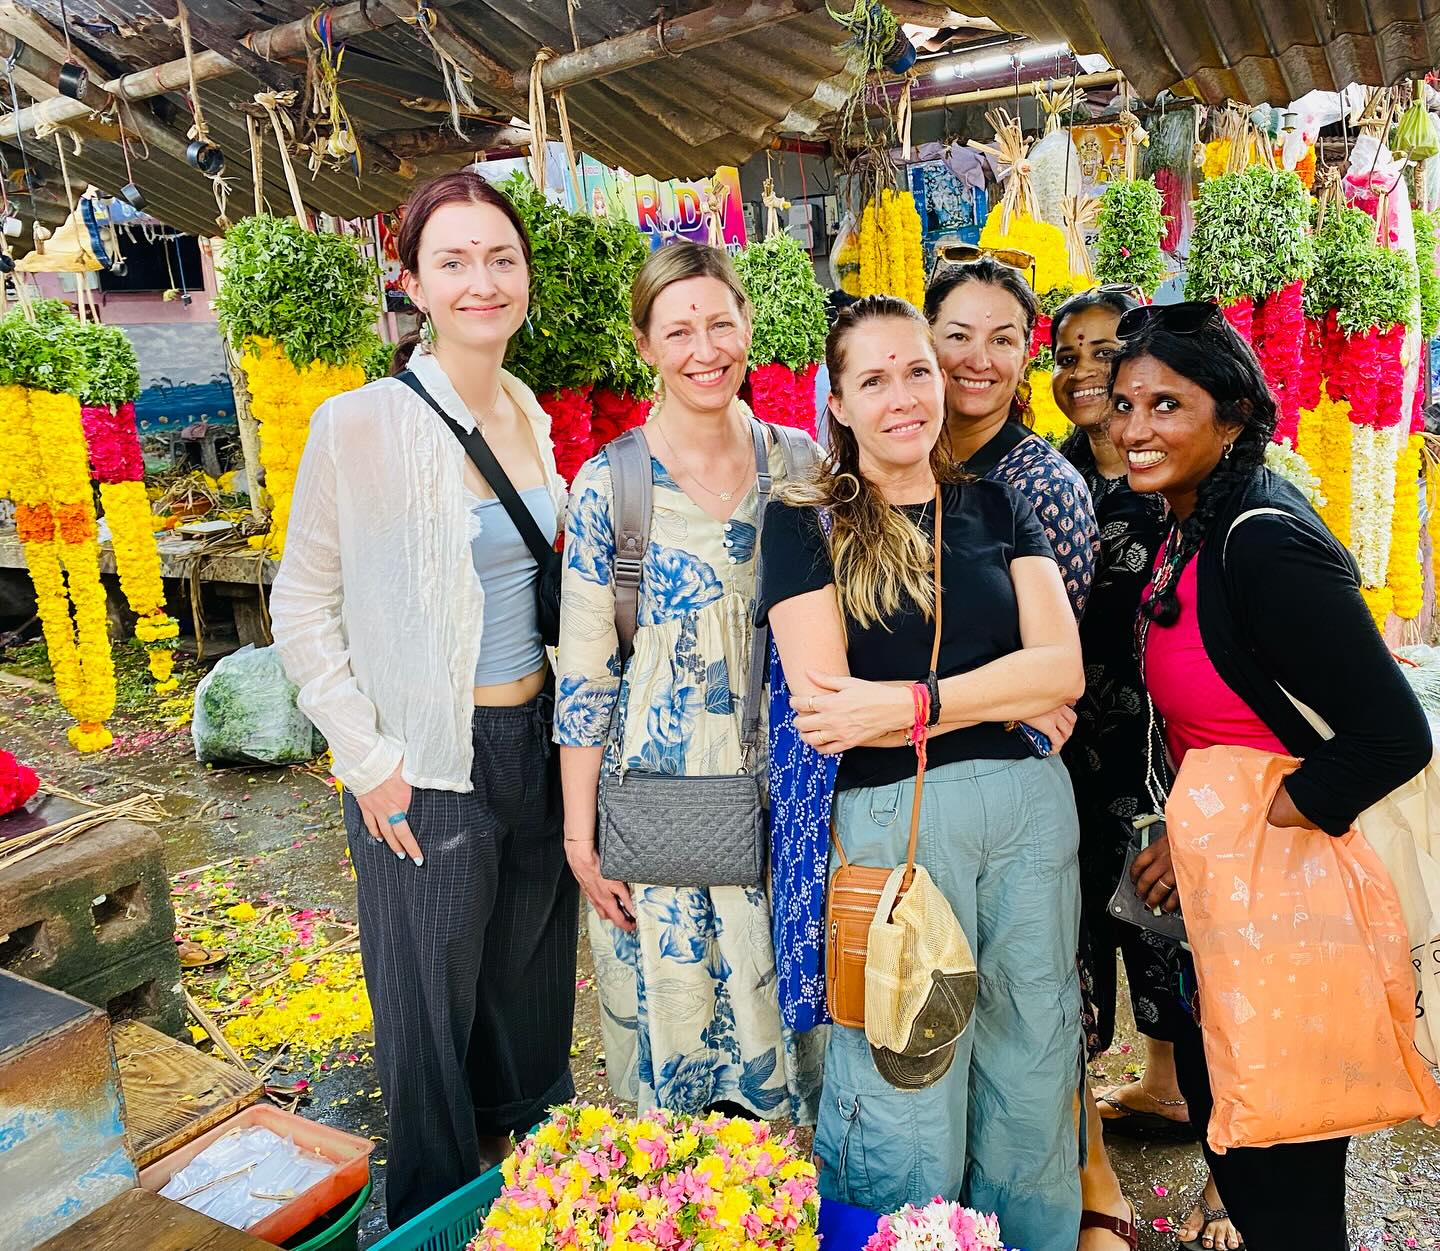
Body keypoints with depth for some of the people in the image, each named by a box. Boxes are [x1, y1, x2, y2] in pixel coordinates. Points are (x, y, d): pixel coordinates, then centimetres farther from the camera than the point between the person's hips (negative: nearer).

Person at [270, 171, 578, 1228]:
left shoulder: (528, 413, 5)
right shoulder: (359, 426, -14)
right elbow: (302, 607, -9)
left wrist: (573, 725, 13)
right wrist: (368, 759, -12)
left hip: (538, 742, 6)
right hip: (430, 769, -6)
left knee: (532, 987, 22)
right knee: (434, 1014, 10)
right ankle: (435, 1216, 38)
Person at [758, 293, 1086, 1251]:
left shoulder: (997, 508, 10)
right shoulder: (805, 523, -1)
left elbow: (1063, 668, -2)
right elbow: (826, 710, -11)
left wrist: (906, 704, -14)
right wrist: (1009, 697, -9)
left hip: (1031, 807, 4)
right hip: (889, 817, -3)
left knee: (1032, 1073, 15)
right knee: (909, 1108, 5)